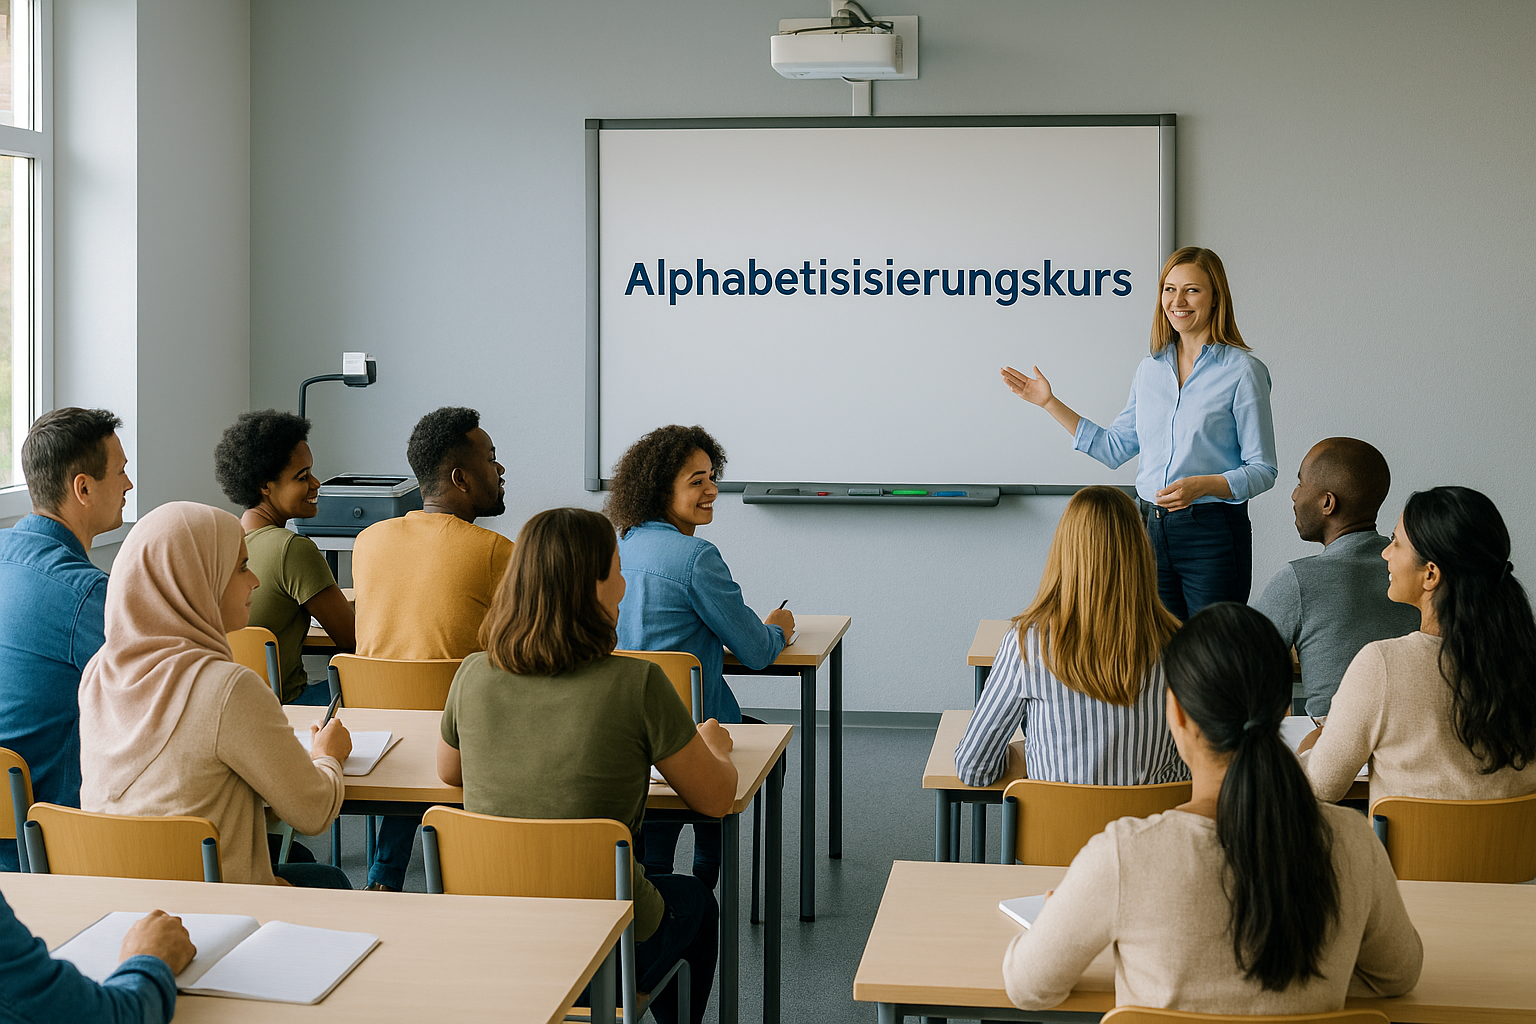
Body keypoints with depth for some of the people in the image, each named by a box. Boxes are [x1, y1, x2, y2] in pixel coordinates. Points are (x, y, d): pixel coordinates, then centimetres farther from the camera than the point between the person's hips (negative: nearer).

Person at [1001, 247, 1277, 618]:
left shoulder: (1243, 371, -5)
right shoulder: (1150, 369, 11)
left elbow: (1262, 470, -6)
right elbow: (1115, 447, 19)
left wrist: (1203, 485, -22)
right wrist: (1050, 403, 17)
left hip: (1214, 534, -5)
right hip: (1153, 528, 5)